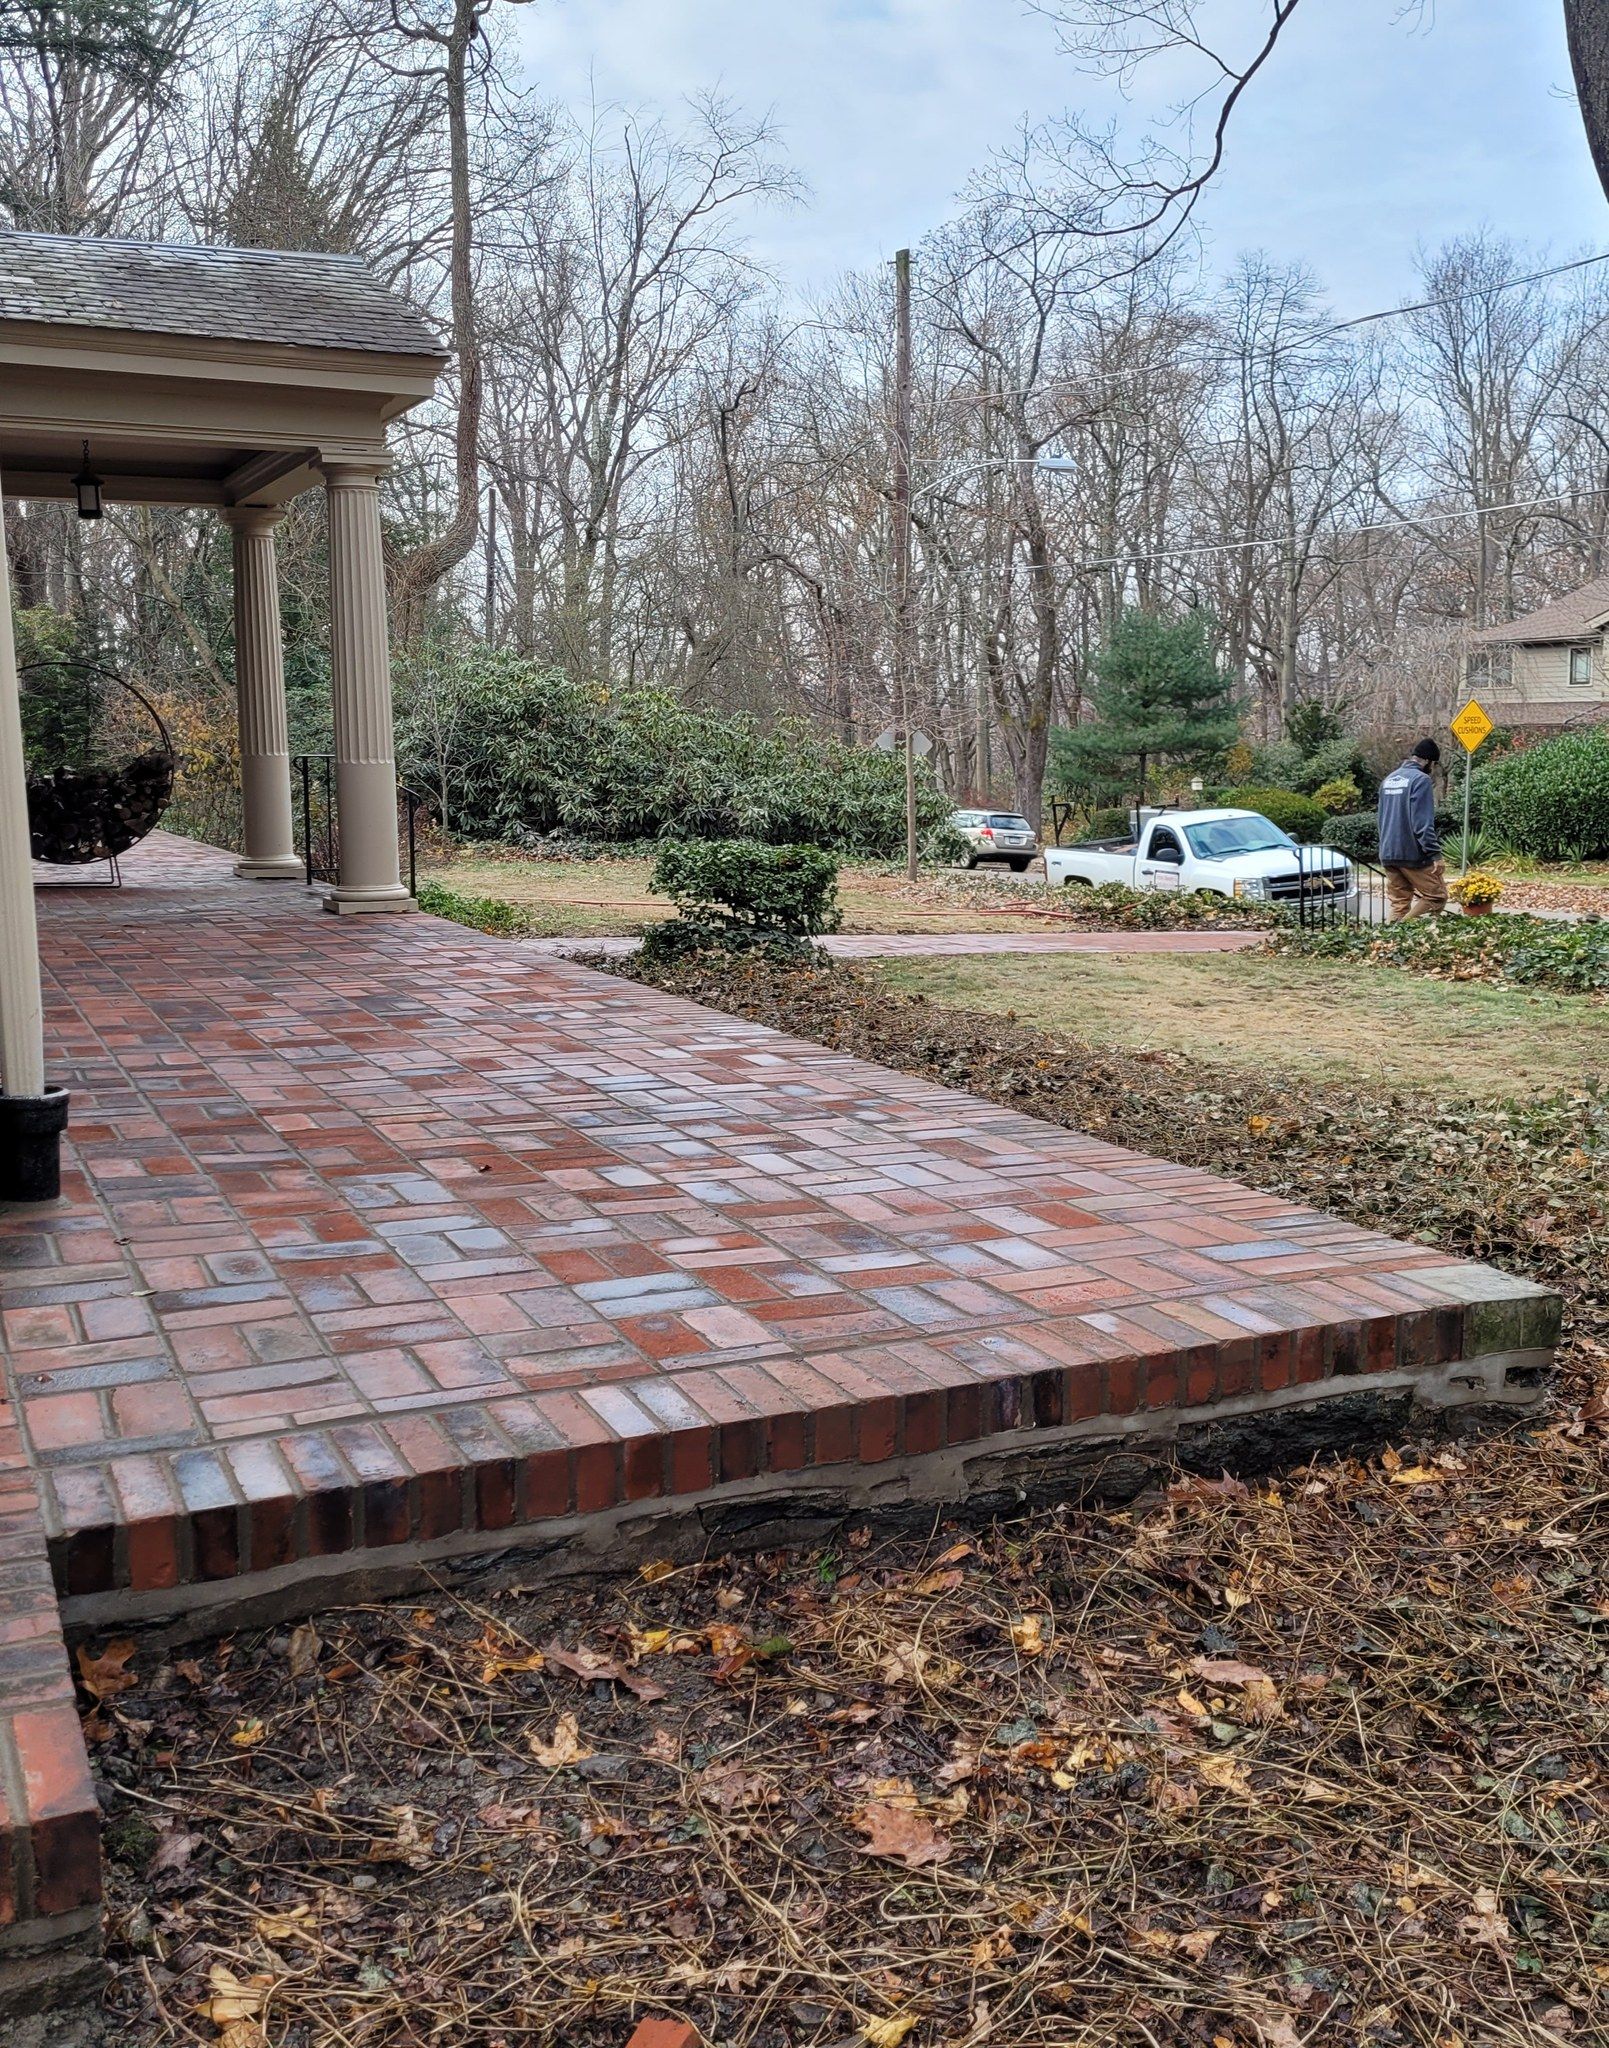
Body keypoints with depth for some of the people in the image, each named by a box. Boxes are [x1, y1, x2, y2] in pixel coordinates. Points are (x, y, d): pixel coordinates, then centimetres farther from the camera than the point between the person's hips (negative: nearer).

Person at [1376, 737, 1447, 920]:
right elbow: (1423, 822, -18)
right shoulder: (1421, 780, -11)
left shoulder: (1389, 779, 14)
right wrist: (1435, 853, -17)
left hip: (1388, 854, 8)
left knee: (1397, 902, 10)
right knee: (1437, 895, 0)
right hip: (1413, 854, -8)